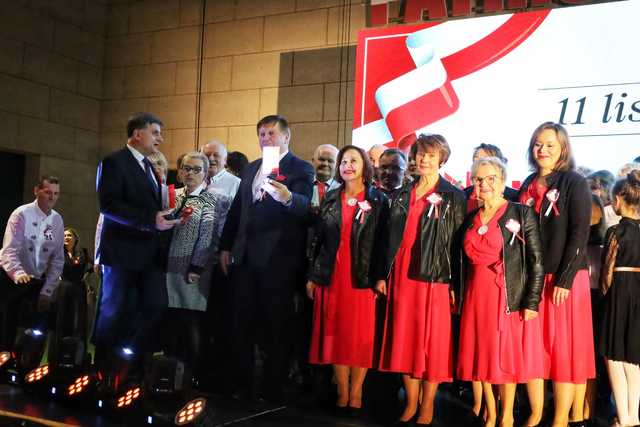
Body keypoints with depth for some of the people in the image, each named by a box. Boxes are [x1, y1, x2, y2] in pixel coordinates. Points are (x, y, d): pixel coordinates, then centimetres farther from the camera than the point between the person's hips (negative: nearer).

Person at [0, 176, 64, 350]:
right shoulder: (21, 214, -15)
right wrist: (19, 274, -44)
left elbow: (58, 259, -1)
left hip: (37, 281, 4)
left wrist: (47, 291, -7)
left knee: (39, 325, 3)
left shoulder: (57, 220, -2)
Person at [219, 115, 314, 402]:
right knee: (240, 323, 13)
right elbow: (236, 209, 18)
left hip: (277, 260, -6)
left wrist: (287, 197, -44)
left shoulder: (301, 169, -5)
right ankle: (237, 383, 26)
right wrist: (225, 246, 13)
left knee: (275, 327, 3)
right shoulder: (251, 168, 15)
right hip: (244, 257, 6)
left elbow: (304, 206, -22)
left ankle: (273, 391, 13)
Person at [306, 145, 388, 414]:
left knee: (361, 337, -1)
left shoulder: (377, 200, 2)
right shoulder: (330, 199, 11)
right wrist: (311, 276, 6)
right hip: (331, 278, 3)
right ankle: (342, 392, 13)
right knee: (335, 335, 4)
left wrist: (379, 278, -11)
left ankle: (356, 394, 9)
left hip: (362, 278, -3)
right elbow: (317, 239, 10)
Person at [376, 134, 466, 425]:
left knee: (432, 341, 0)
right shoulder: (403, 195, 13)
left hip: (435, 278, -4)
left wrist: (455, 285, -10)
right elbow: (390, 237, 14)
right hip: (402, 276, 4)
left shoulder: (453, 198, 0)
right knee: (404, 338, 6)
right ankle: (411, 403, 18)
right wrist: (383, 274, 8)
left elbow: (458, 244, -4)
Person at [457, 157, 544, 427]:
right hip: (476, 296, 5)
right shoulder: (471, 219, 10)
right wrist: (461, 297, 11)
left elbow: (537, 261, -9)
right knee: (481, 354, 9)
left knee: (505, 354, 1)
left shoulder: (521, 214, -6)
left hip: (508, 297, -5)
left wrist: (532, 302, -13)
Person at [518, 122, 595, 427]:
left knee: (563, 348, 1)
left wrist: (565, 280, -16)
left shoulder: (575, 183, -4)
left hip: (563, 279, -5)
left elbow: (580, 235, -10)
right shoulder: (528, 185, 11)